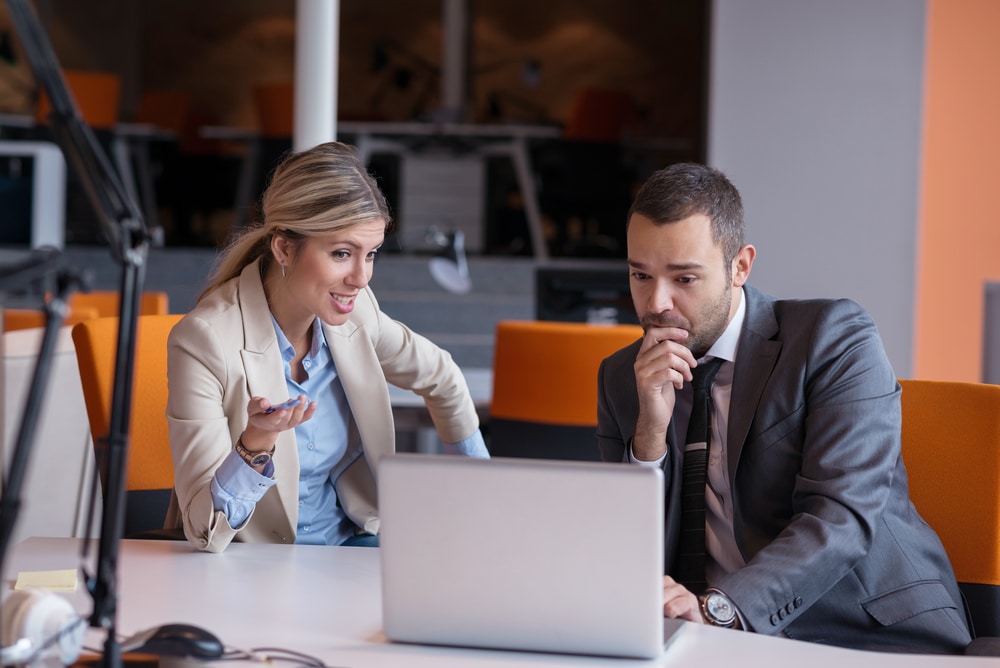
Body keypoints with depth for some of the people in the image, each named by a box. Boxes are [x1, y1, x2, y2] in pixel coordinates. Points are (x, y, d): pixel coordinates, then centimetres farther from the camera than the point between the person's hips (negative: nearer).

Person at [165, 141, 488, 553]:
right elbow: (205, 532, -21)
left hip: (347, 541, 6)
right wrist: (257, 442, -37)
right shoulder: (203, 343, -21)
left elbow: (441, 378, 18)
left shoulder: (354, 311, -4)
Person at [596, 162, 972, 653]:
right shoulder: (620, 377, 9)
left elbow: (843, 516, -18)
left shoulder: (834, 338, -5)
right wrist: (650, 434, -11)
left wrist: (716, 606, -32)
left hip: (876, 637, -3)